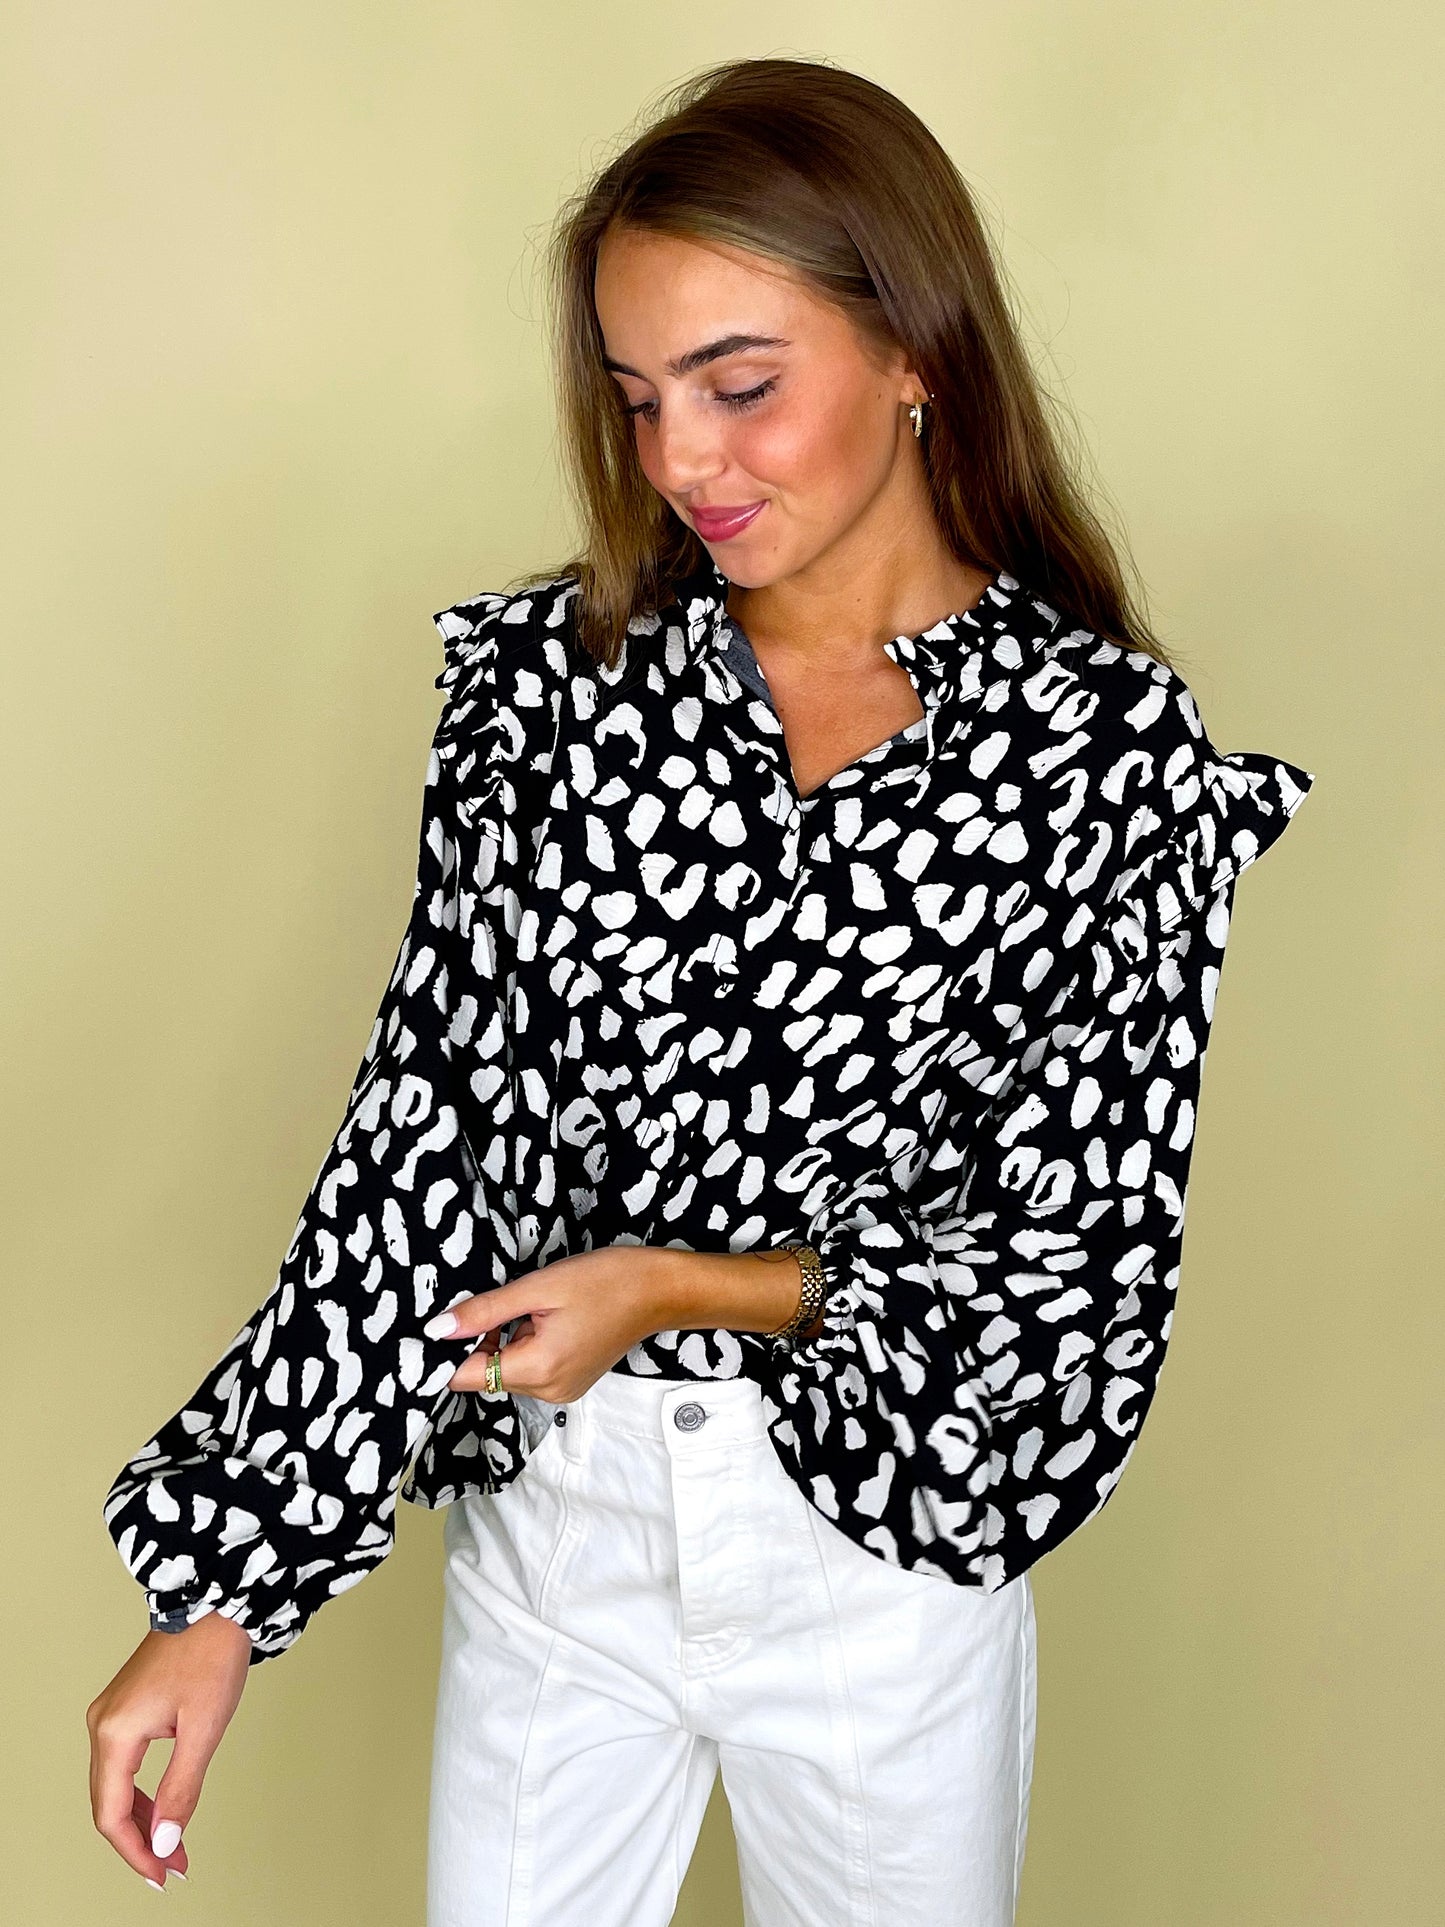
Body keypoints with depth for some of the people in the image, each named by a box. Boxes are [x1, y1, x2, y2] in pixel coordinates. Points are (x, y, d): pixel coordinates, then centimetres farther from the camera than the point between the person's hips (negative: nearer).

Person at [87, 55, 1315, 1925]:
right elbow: (427, 1131, -8)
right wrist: (228, 1582, -11)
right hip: (549, 1508, 2)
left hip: (884, 1543, -1)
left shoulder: (1109, 744, -11)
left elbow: (1082, 1255, -8)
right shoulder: (550, 677, -6)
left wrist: (689, 1286, -16)